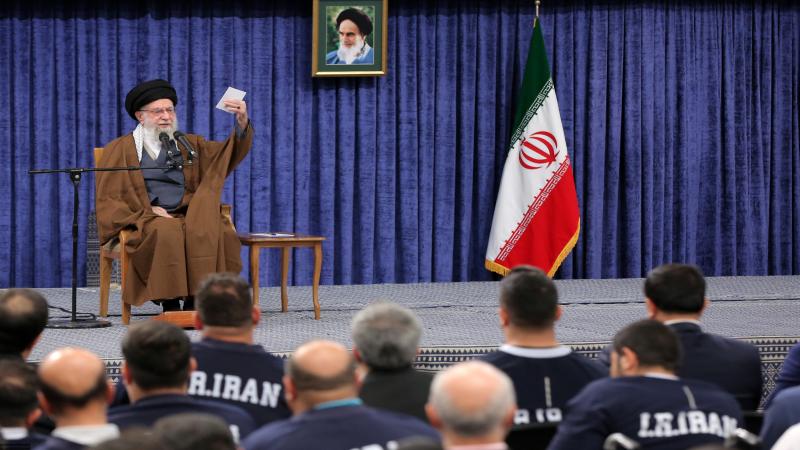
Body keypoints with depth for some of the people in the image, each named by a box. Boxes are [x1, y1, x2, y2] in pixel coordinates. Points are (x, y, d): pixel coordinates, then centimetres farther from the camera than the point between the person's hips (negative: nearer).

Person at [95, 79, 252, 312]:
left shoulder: (189, 144, 21)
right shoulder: (120, 150, 11)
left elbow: (231, 153, 11)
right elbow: (108, 200, 6)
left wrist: (242, 123, -8)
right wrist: (147, 211, -8)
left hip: (189, 217, 3)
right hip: (146, 222, -3)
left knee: (220, 233, -30)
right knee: (168, 233, -37)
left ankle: (195, 303, -29)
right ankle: (171, 306, -34)